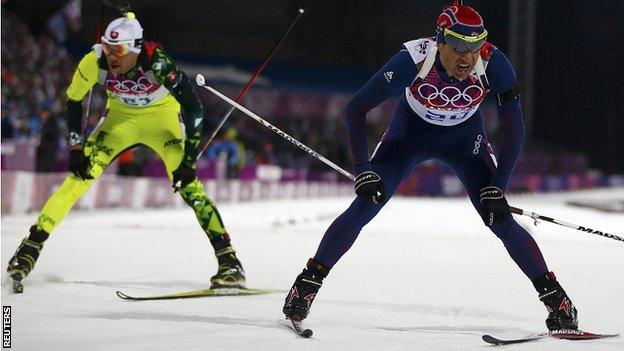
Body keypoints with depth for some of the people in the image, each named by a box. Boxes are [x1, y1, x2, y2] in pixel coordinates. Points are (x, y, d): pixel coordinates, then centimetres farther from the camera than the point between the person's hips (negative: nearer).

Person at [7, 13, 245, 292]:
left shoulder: (156, 62, -35)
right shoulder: (94, 62, -26)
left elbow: (193, 108, -32)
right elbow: (73, 100, -6)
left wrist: (188, 159, -34)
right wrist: (76, 147, -9)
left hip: (161, 115, -3)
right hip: (121, 117, 3)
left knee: (187, 184, -21)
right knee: (81, 175, -13)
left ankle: (229, 261, -19)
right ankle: (32, 245, -7)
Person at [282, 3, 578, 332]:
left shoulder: (493, 64, -32)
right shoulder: (414, 59, -35)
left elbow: (514, 129, -22)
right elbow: (356, 108, -25)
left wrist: (497, 187, -27)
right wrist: (363, 170, -29)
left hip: (464, 138, 1)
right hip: (410, 130, -1)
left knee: (500, 218, -12)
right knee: (364, 207, -14)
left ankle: (556, 298, -2)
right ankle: (307, 283, -1)